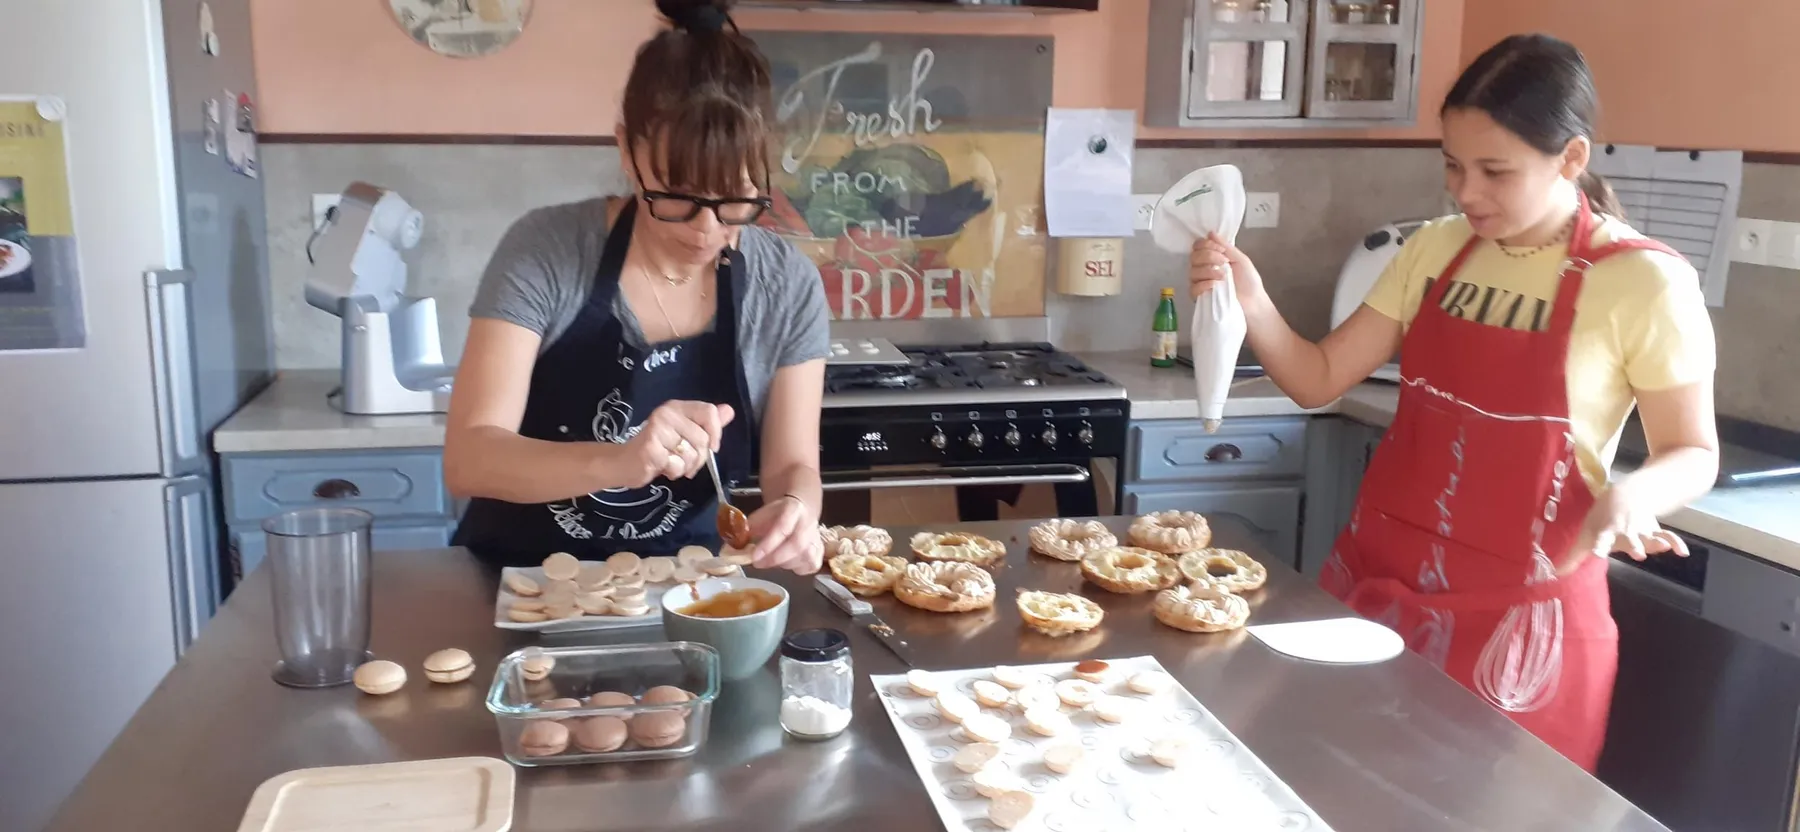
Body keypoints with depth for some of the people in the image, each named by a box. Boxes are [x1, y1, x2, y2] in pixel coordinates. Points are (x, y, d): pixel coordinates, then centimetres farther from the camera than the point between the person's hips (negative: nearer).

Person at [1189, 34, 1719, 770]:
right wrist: (1250, 300, -15)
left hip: (1517, 611, -4)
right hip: (1378, 575, 5)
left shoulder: (1645, 282, -11)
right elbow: (1319, 379, 2)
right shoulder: (1436, 250, 3)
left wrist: (1629, 498, -25)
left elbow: (1692, 453, -3)